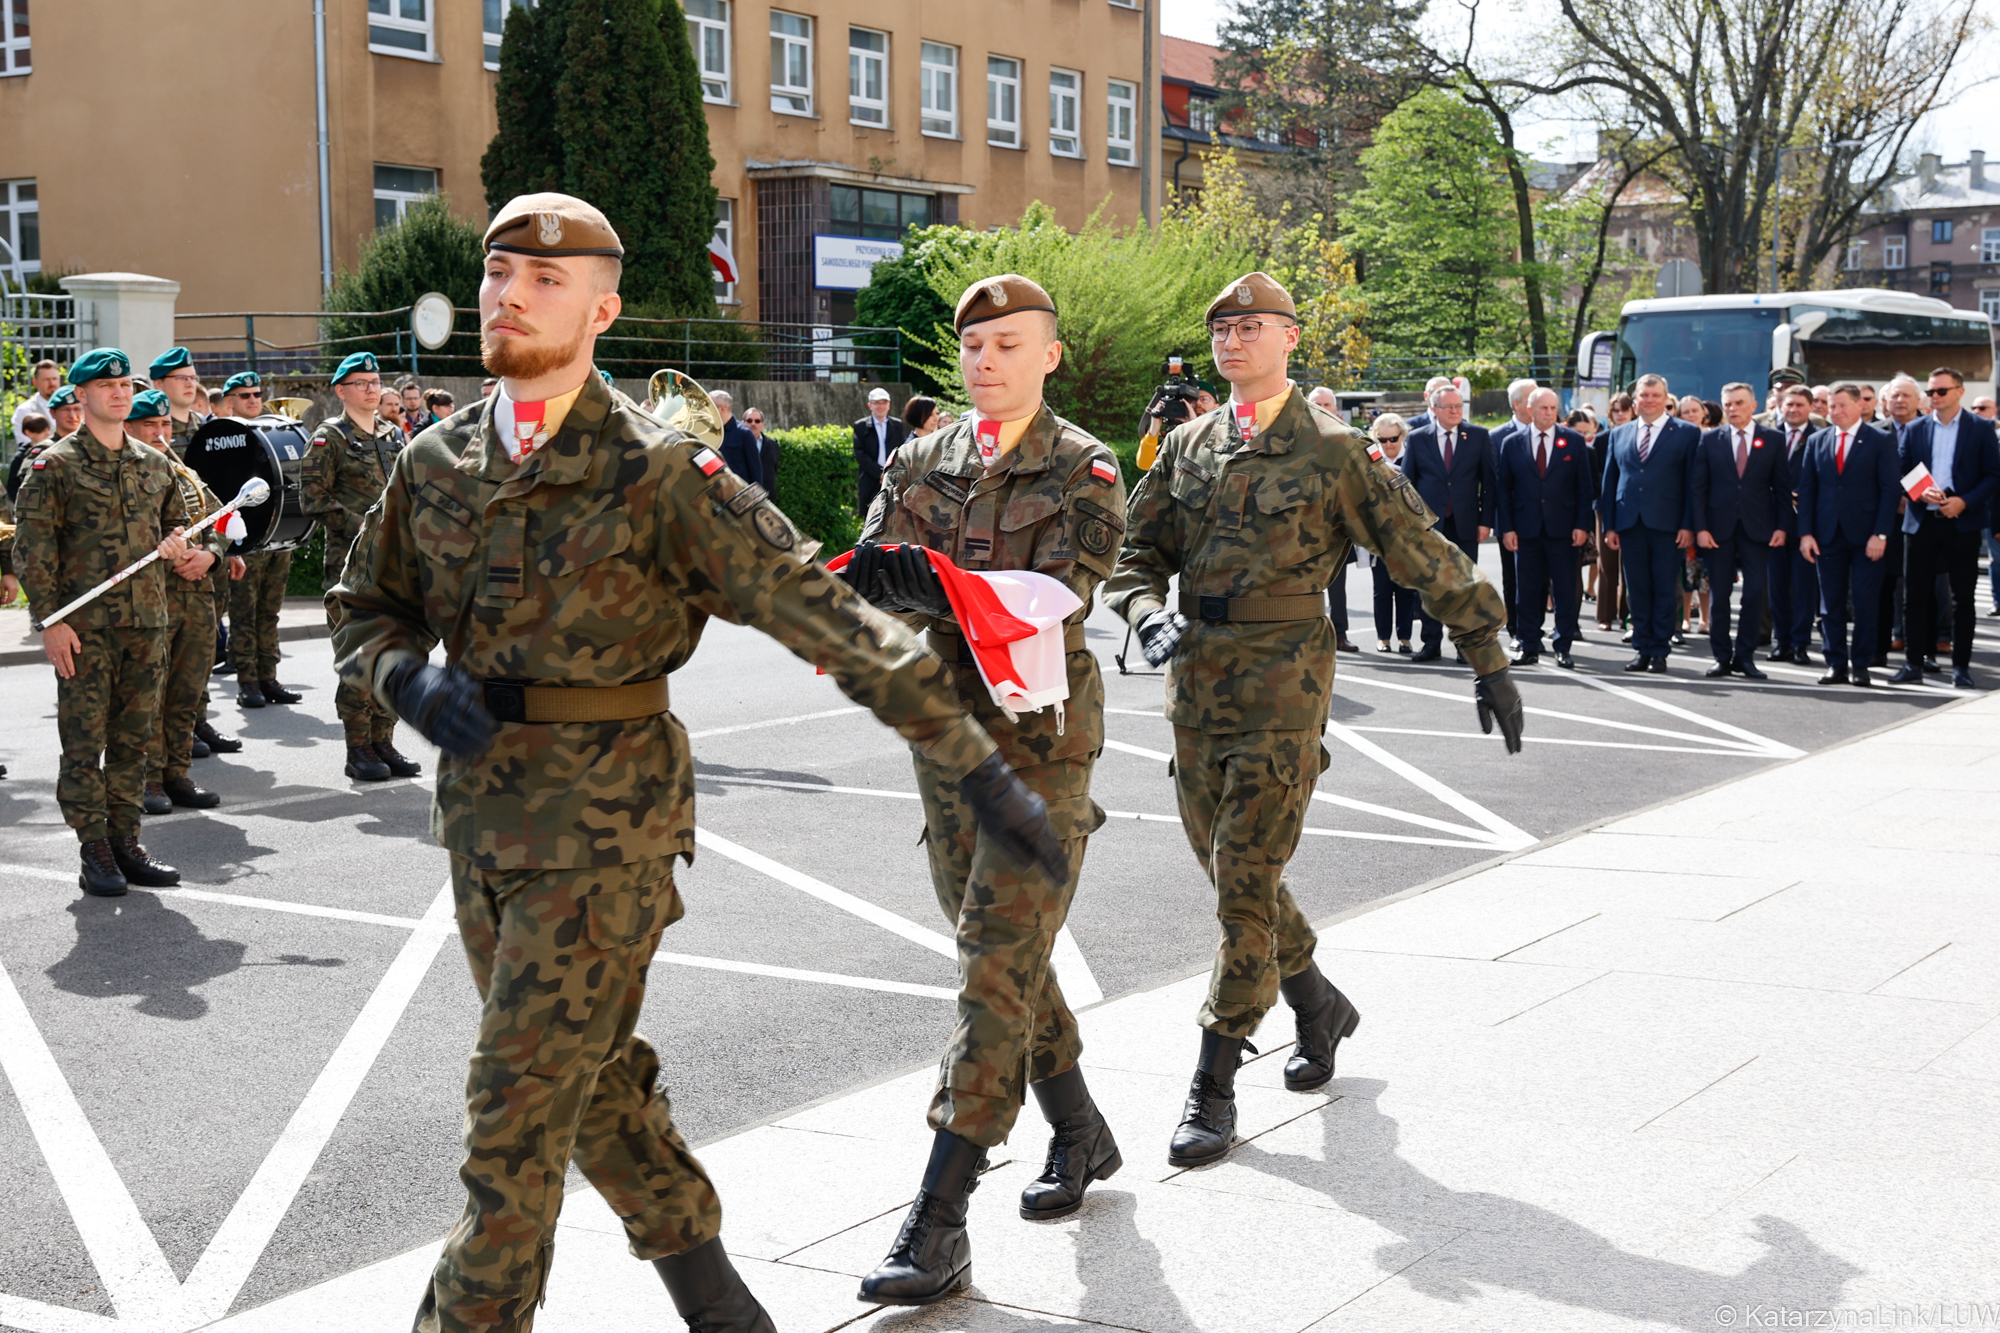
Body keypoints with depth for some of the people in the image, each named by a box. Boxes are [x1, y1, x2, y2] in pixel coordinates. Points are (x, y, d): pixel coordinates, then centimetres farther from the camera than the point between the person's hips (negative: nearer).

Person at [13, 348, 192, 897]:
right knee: (84, 742, -2)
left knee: (133, 739, 9)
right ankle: (95, 854, 4)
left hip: (146, 622, 5)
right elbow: (32, 549, -6)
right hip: (83, 626, -5)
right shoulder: (54, 466, -3)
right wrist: (49, 620, -13)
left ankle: (126, 843, 17)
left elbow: (176, 519, 27)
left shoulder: (155, 463, 13)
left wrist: (176, 542, 3)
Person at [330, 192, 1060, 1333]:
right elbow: (364, 611, 17)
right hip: (480, 817, 7)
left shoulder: (659, 474, -13)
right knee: (589, 1076, 19)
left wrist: (976, 764, -19)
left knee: (517, 1113, -6)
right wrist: (413, 681, -7)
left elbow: (826, 618, -16)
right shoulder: (437, 466, 4)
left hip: (608, 822, -6)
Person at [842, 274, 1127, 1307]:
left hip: (1040, 737, -6)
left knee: (999, 966, -10)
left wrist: (926, 580, -33)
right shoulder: (921, 463, 9)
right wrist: (875, 575, -27)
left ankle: (938, 1222, -11)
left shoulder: (1083, 472, -5)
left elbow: (1055, 598, -20)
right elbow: (870, 576, -2)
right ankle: (1081, 1134, 36)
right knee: (995, 952, 15)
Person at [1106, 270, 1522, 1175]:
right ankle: (1320, 1007, 37)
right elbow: (1135, 552, 13)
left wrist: (1490, 662, 1)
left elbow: (1428, 558, 0)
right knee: (1229, 873, 14)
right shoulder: (1188, 446, 10)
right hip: (1194, 682, 6)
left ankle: (1214, 1086, 2)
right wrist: (1147, 614, -9)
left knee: (1246, 884, -6)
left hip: (1282, 686, -6)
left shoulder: (1332, 453, -4)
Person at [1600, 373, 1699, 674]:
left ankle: (1659, 652, 6)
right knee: (1637, 591, 6)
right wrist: (1609, 525, 6)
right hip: (1629, 524, 3)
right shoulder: (1619, 434, 13)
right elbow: (1609, 481, 13)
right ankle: (1642, 650, 12)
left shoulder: (1686, 433, 3)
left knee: (1665, 591, 0)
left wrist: (1688, 525, -8)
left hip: (1667, 525, -3)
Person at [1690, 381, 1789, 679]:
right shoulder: (1709, 439, 6)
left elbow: (1782, 487, 5)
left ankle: (1745, 657, 8)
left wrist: (1781, 526, -4)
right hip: (1718, 528, 0)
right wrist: (1700, 528, -6)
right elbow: (1697, 487, 3)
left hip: (1757, 528, 0)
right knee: (1718, 594, 3)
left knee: (1756, 593, -3)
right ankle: (1722, 657, 11)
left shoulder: (1773, 439, 5)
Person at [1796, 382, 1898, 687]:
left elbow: (1890, 489, -3)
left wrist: (1880, 534, -11)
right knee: (1831, 603, 4)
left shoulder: (1880, 440, 1)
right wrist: (1806, 533, -1)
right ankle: (1836, 664, 10)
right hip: (1828, 534, 3)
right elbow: (1806, 490, 9)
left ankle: (1860, 665, 7)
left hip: (1865, 535, -3)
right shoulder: (1817, 441, 10)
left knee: (1866, 602, -1)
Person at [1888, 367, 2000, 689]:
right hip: (1921, 521, 2)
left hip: (1962, 522, -2)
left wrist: (1965, 501, -14)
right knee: (1916, 595, 2)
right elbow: (1900, 474, 7)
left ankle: (1961, 666, 9)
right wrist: (1921, 493, -12)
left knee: (1963, 597, 2)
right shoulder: (1915, 430, 9)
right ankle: (1914, 664, 8)